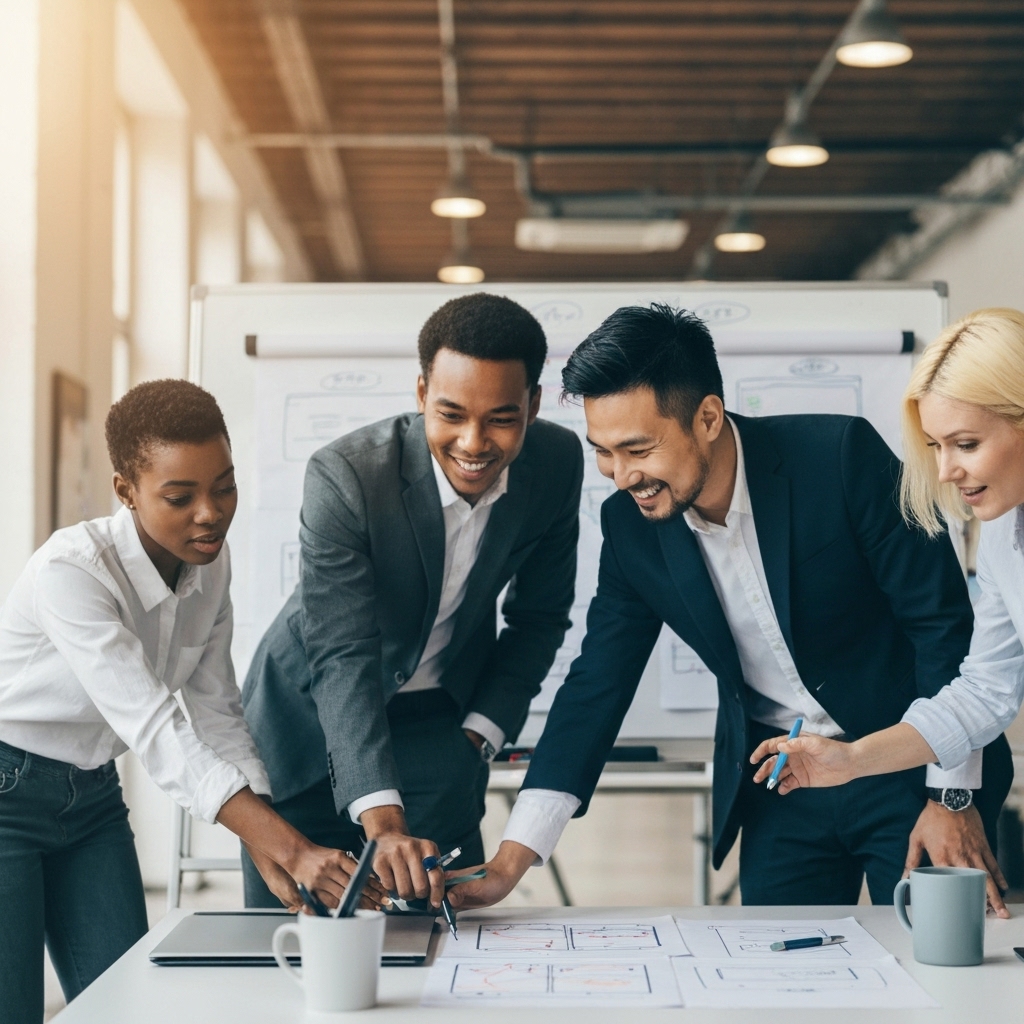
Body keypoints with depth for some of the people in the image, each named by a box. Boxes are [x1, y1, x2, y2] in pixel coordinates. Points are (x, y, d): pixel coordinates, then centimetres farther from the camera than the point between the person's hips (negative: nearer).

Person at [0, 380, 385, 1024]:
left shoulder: (211, 563, -7)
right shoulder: (70, 572, -29)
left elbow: (218, 713, -1)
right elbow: (155, 730, -35)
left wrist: (267, 843, -15)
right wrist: (294, 848, -42)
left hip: (92, 793, 6)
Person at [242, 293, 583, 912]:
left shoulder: (557, 464, -16)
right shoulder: (345, 477, -30)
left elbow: (539, 618, -1)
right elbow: (342, 658, -35)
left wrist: (479, 734, -9)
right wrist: (385, 823, -45)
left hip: (439, 716, 3)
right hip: (311, 717, -2)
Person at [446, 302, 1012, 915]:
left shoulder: (841, 456, -20)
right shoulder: (630, 526, -7)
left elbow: (944, 622, -15)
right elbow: (596, 687, -3)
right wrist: (509, 864, -10)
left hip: (909, 767, -3)